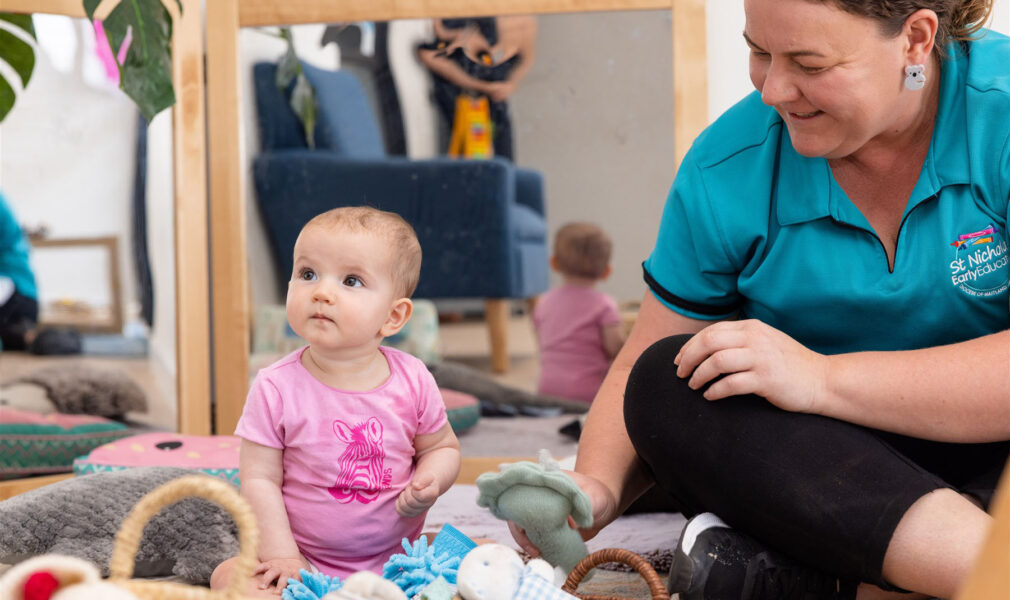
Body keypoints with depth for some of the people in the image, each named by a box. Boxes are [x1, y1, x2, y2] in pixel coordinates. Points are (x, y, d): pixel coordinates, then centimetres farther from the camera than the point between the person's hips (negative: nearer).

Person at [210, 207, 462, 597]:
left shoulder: (412, 381, -6)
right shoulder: (276, 389, -10)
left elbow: (443, 447, 9)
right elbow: (260, 479, -9)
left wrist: (430, 480, -13)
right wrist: (282, 556, -17)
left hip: (398, 557, 1)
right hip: (307, 561, 0)